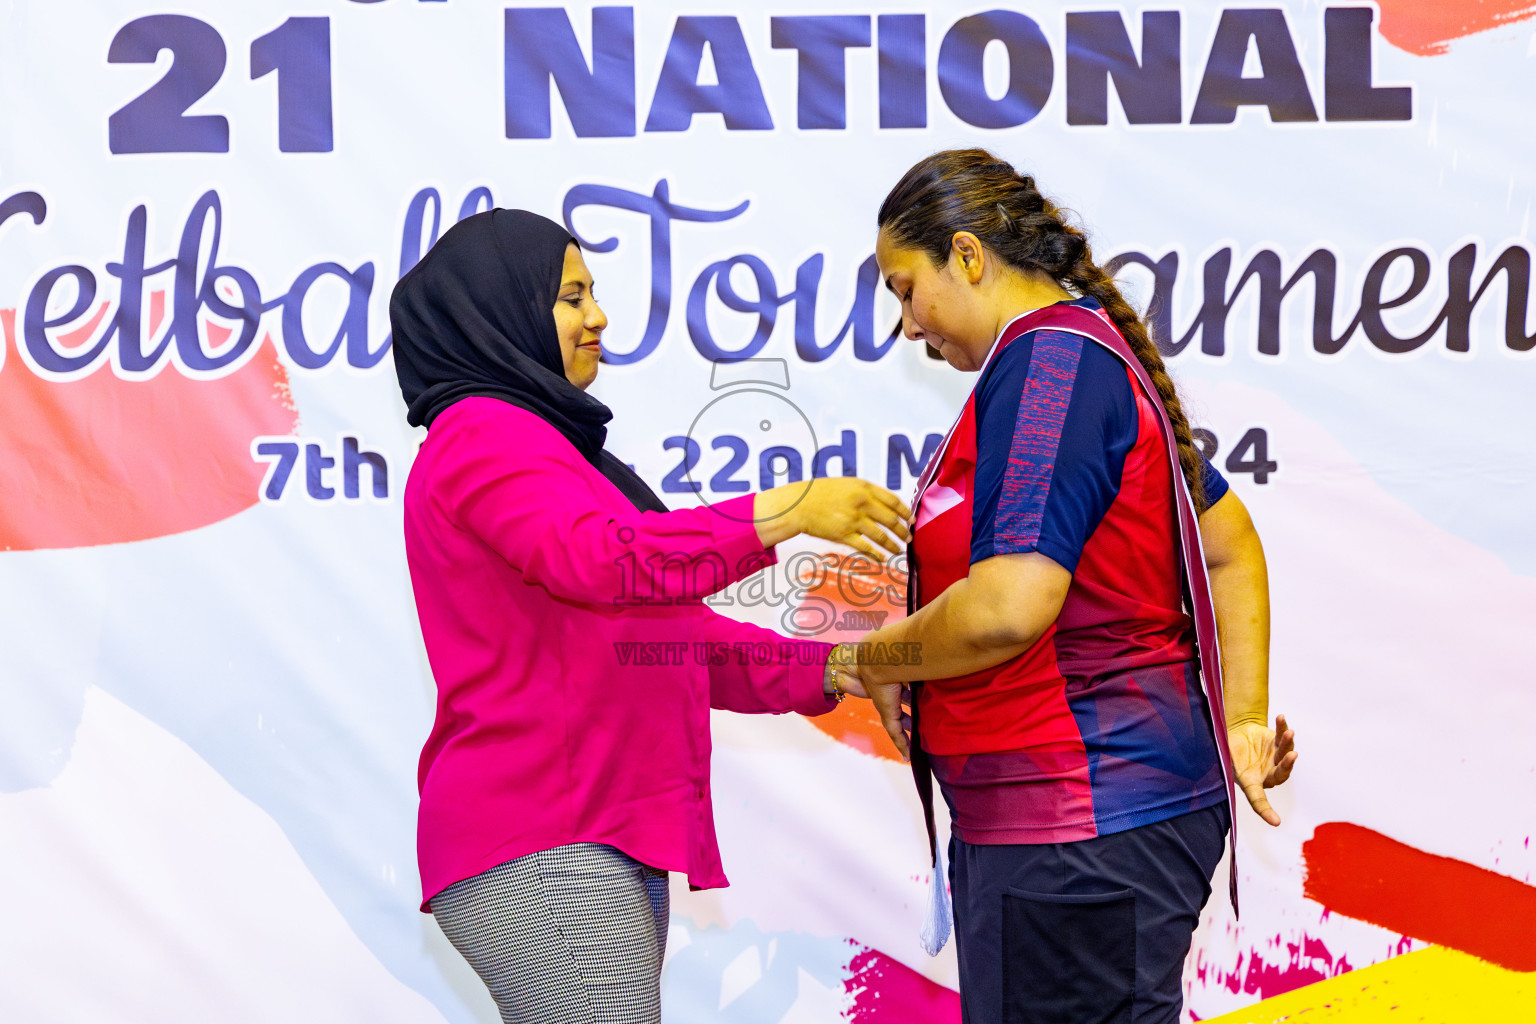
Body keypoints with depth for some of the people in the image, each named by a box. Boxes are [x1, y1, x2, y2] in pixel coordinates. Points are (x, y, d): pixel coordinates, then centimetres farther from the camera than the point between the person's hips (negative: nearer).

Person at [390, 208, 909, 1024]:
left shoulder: (541, 445, 26)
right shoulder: (482, 436, -4)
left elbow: (664, 632, 23)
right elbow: (602, 560, -22)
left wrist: (825, 672, 12)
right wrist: (787, 511, -22)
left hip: (600, 841, 10)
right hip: (541, 843, -10)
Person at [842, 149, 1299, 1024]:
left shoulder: (1050, 363, -16)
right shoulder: (1085, 355, 17)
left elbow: (1008, 607, -25)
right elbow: (1233, 542, 24)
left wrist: (878, 661, -6)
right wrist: (1241, 721, 18)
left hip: (1082, 828, -11)